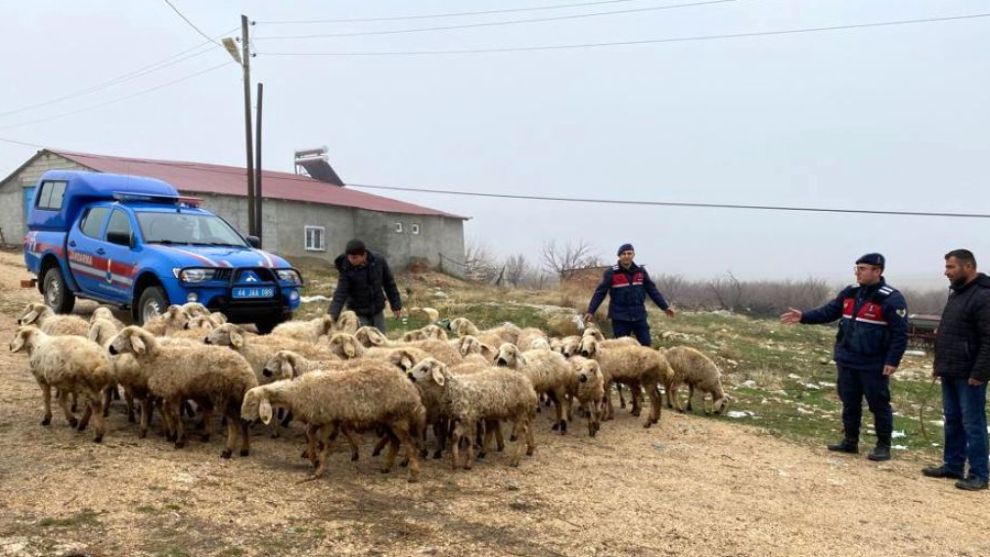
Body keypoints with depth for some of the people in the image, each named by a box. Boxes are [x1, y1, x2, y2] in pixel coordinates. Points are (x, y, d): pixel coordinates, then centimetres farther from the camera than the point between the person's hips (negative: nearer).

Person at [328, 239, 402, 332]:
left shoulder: (379, 262, -10)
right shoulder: (347, 270, -17)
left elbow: (389, 283, 3)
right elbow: (340, 294, -21)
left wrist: (396, 305, 6)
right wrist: (332, 314, -34)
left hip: (377, 312, 3)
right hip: (359, 314, -3)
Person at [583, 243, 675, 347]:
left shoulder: (641, 271, 5)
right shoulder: (611, 272, -6)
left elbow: (652, 290, 12)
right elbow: (600, 293, -6)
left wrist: (665, 306, 11)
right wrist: (591, 311, -12)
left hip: (639, 316, 3)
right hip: (620, 317, -3)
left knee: (645, 344, 4)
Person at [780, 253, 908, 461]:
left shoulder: (891, 298, -14)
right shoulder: (849, 293, 7)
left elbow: (900, 333, -15)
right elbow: (828, 312, 11)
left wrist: (892, 361, -20)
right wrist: (803, 316, -3)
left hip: (874, 365, -7)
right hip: (847, 361, 7)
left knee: (879, 405, 3)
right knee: (849, 402, 14)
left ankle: (883, 446, 14)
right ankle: (850, 441, 26)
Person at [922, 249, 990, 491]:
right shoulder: (956, 293, 14)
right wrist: (938, 364, 18)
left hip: (968, 375, -9)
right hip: (950, 373, 9)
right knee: (952, 421, 15)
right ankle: (952, 466, 24)